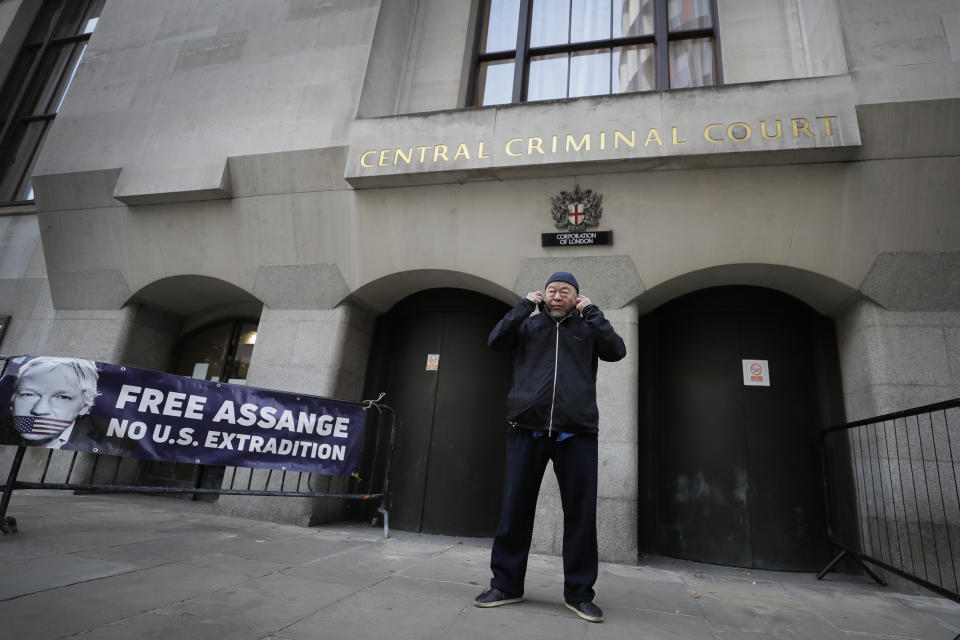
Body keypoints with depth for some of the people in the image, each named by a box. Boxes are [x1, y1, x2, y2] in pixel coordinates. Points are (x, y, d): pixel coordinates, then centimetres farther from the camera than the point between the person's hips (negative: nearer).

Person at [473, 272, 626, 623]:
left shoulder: (587, 329, 14)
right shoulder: (528, 325, 14)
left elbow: (617, 351, -2)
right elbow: (496, 340, 0)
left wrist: (591, 311, 0)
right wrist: (525, 305, 1)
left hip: (576, 433, 0)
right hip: (527, 429, 0)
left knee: (580, 512, 4)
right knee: (516, 507, 4)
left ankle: (578, 592, 18)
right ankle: (506, 584, 18)